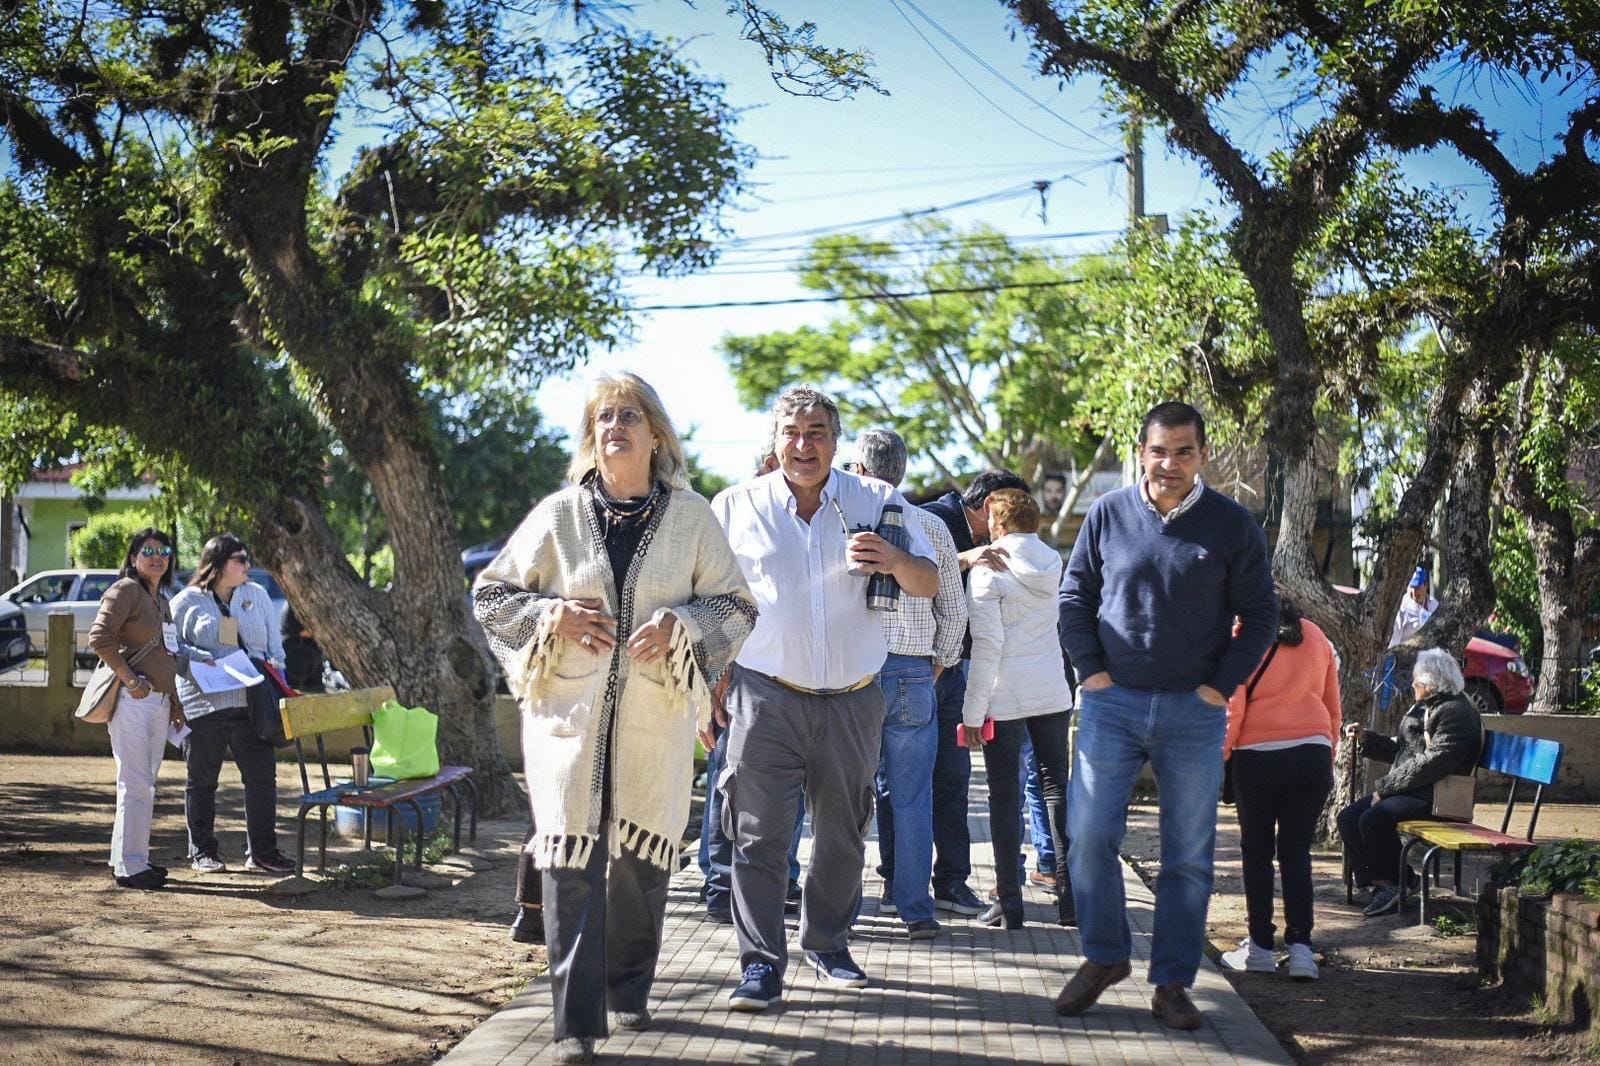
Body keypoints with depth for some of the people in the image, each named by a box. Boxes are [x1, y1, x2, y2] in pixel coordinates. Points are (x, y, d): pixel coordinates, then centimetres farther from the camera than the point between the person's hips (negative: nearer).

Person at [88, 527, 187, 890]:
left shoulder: (161, 601, 21)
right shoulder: (125, 590, -7)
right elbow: (99, 636, -17)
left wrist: (174, 702, 23)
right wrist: (129, 679, -18)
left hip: (158, 701, 9)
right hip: (132, 699, -9)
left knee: (145, 784, 12)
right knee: (135, 784, -10)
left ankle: (131, 857, 20)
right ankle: (129, 866, -8)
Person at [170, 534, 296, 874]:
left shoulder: (257, 595, 13)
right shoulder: (187, 602, 1)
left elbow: (274, 641, 16)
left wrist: (276, 672, 3)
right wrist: (201, 659, -17)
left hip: (251, 703, 3)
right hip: (204, 704, -3)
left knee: (262, 777, 0)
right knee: (202, 781, 6)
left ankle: (262, 851, 9)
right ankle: (203, 852, 17)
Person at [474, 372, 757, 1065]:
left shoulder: (691, 516, 5)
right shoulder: (558, 514, 4)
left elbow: (736, 605, 8)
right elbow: (489, 595, 11)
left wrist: (679, 625, -11)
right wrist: (550, 615, -8)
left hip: (657, 716, 1)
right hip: (568, 713, -1)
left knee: (642, 859, 8)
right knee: (571, 863, -7)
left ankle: (628, 990, 29)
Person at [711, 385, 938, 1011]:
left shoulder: (879, 502, 4)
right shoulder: (735, 507, 3)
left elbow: (930, 584, 4)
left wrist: (894, 560, -18)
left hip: (852, 701, 2)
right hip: (767, 696, -2)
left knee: (843, 832, 12)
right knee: (759, 833, -6)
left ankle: (827, 942, 30)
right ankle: (762, 965, 2)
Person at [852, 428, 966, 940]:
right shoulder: (932, 527, 6)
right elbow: (955, 609, 9)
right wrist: (941, 662, 21)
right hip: (914, 674, 2)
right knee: (910, 797, 6)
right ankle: (912, 906, 7)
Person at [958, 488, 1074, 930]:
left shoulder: (989, 573, -11)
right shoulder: (1052, 563, 7)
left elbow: (987, 645, -16)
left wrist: (972, 711, -13)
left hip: (1005, 698, -5)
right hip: (1053, 694, 5)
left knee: (1005, 796, 1)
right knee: (1057, 786, 10)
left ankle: (1009, 902, 3)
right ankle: (1070, 895, 9)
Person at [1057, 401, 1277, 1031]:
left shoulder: (1232, 525, 0)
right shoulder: (1107, 515, 3)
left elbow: (1259, 615, 5)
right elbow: (1074, 596, 10)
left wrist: (1222, 685, -4)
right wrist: (1090, 670, -1)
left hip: (1194, 711, 0)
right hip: (1112, 702, 1)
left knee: (1189, 854, 3)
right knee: (1089, 835, -4)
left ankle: (1173, 983, 13)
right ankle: (1105, 956, 16)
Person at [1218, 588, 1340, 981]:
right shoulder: (1315, 636, 14)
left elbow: (1232, 708, -7)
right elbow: (1333, 706, 17)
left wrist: (1217, 758, -2)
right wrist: (1329, 760, 23)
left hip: (1258, 755, -4)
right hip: (1313, 753, 4)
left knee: (1257, 851, 8)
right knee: (1297, 851, 8)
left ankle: (1260, 945, 11)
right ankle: (1300, 946, -2)